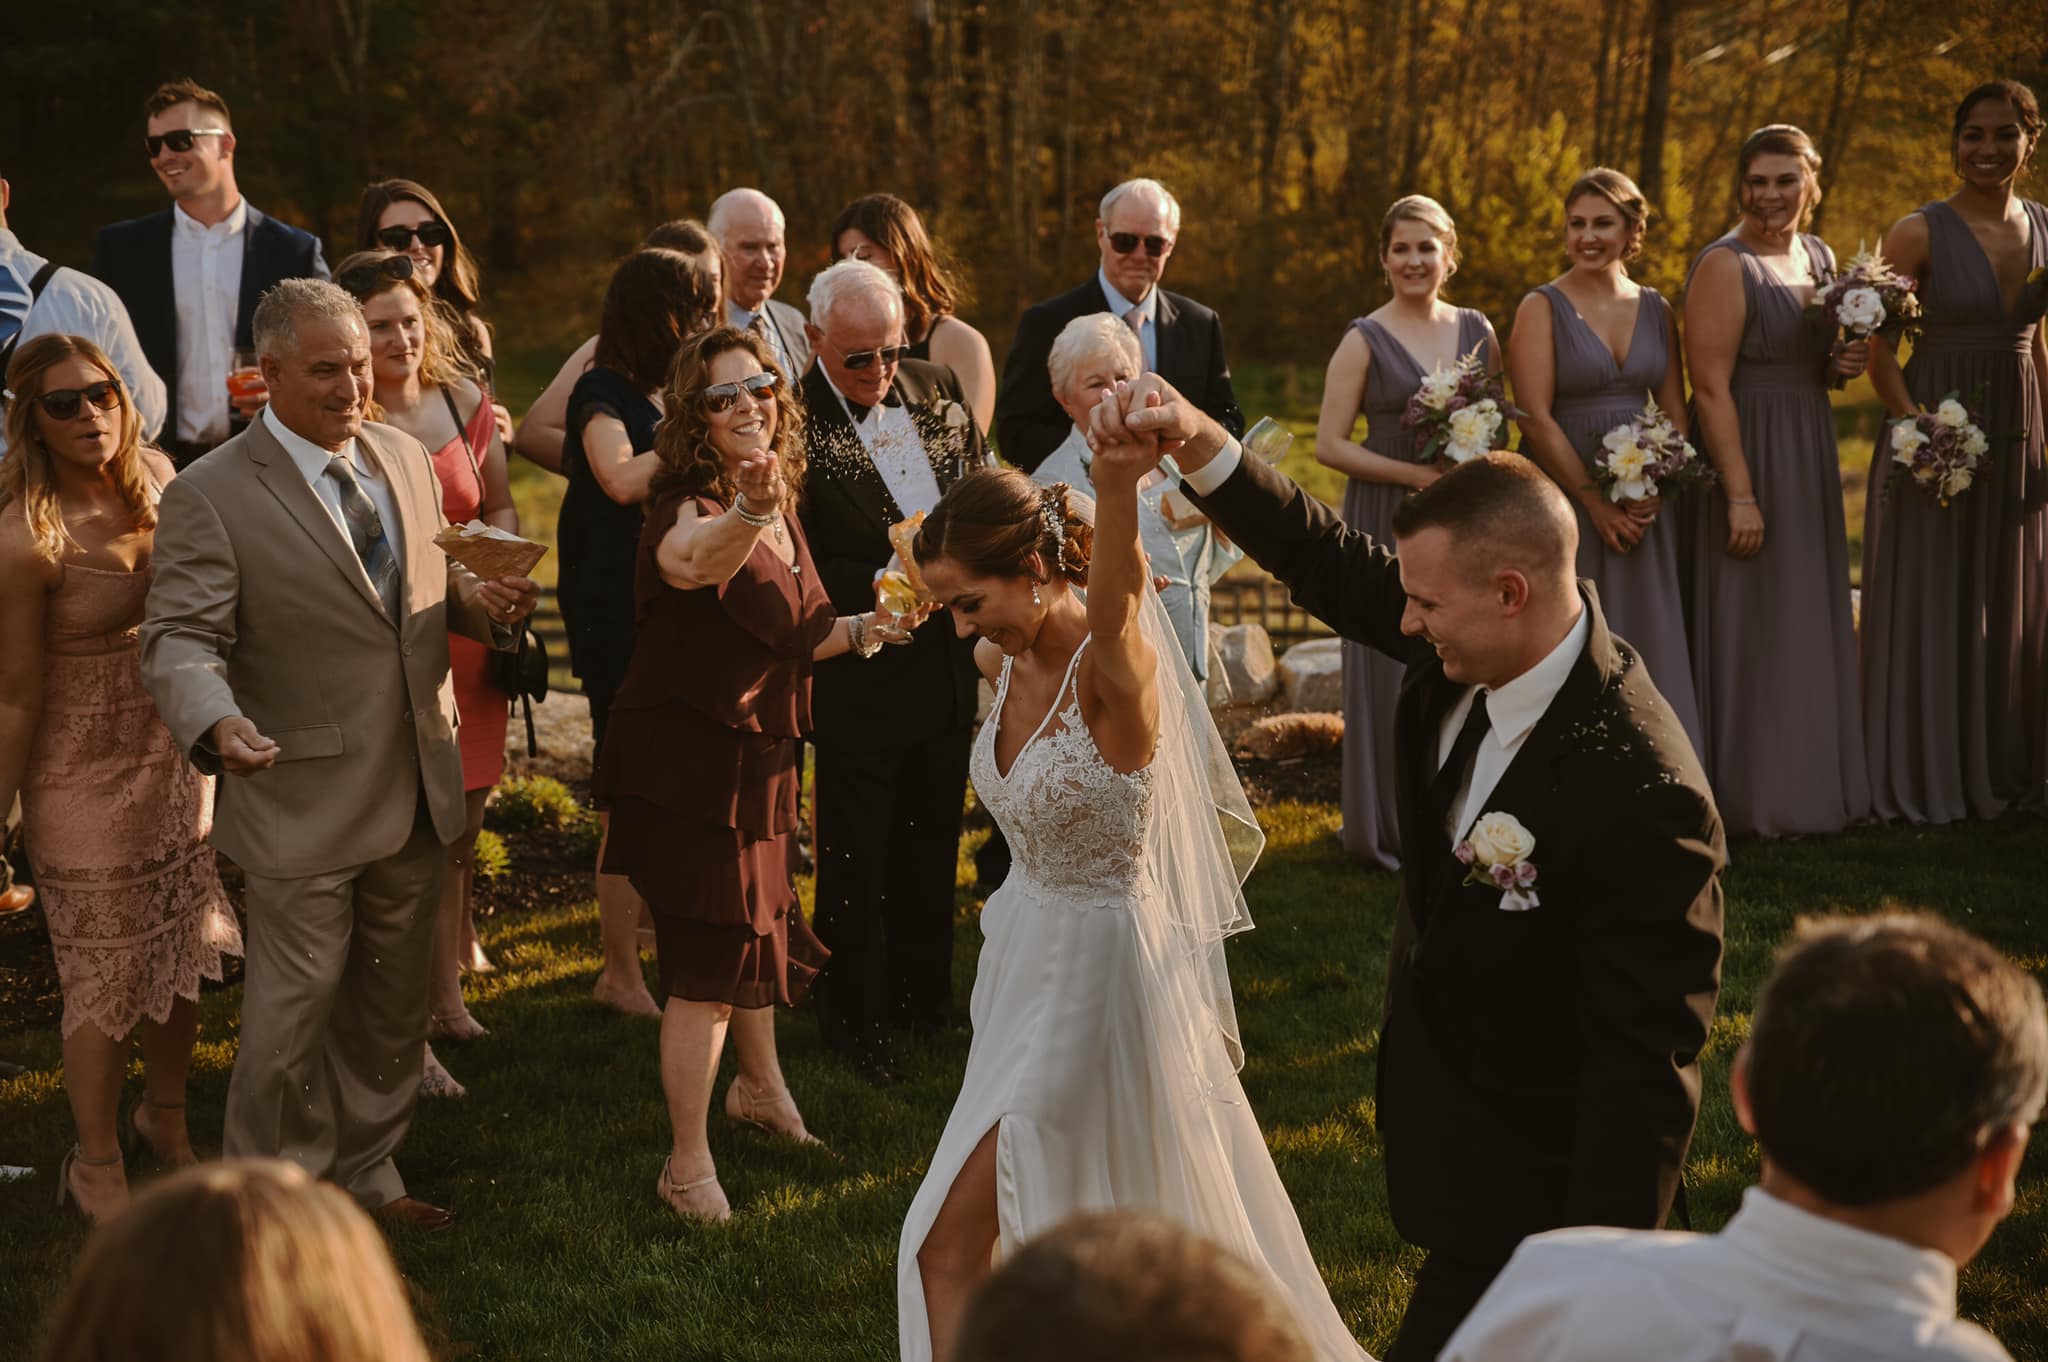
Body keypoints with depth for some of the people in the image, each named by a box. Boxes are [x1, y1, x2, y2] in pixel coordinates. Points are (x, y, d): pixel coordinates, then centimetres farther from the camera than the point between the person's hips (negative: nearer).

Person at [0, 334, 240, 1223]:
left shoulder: (156, 478, -4)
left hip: (173, 753, 6)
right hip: (84, 777, -6)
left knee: (184, 952, 17)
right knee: (108, 978, 5)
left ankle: (166, 1118, 41)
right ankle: (97, 1167, 25)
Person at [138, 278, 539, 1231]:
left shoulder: (404, 458, 7)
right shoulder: (209, 497, -14)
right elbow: (181, 639, -18)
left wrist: (485, 600, -6)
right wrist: (218, 722, -39)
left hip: (415, 790, 7)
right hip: (305, 809, -6)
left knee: (393, 1010, 20)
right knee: (290, 1020, 2)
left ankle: (363, 1173, 38)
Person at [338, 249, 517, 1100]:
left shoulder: (464, 406, 5)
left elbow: (501, 507, 17)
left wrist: (494, 543, -5)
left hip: (466, 638, 5)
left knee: (458, 825, 14)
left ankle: (445, 994, 30)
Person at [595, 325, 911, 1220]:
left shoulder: (783, 509, 5)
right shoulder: (688, 505, -21)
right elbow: (693, 559, -48)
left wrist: (861, 628, 0)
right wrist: (745, 513, -68)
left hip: (757, 758, 8)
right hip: (684, 762, -8)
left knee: (760, 923, 25)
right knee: (709, 960, -6)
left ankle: (761, 1088, 48)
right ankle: (688, 1165, 7)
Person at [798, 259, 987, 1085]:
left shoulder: (936, 389, 3)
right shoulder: (793, 420, -16)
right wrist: (881, 589, -27)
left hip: (947, 663, 6)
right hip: (860, 672, -6)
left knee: (932, 840, 18)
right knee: (855, 855, 5)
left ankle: (923, 995, 34)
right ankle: (853, 1021, 19)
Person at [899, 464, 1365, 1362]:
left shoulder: (1110, 667, -27)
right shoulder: (1002, 661, -4)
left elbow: (1115, 606, -51)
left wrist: (1118, 488, -70)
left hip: (1101, 968, -8)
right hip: (1027, 950, 8)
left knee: (954, 1240, -4)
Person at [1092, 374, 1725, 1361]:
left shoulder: (1642, 798, -33)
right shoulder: (1476, 643, -10)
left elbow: (1645, 1067, -28)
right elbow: (1330, 566, 5)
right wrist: (1196, 442, -9)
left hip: (1526, 1184, -8)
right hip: (1440, 1090, 8)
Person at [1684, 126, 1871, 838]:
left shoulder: (1819, 257, 10)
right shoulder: (1725, 266, -13)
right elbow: (1711, 387, -18)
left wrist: (1843, 365, -1)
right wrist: (1740, 495, -23)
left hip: (1809, 458, 8)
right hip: (1746, 455, -8)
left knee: (1810, 624, 13)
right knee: (1750, 626, -2)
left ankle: (1808, 788, 25)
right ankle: (1753, 799, 7)